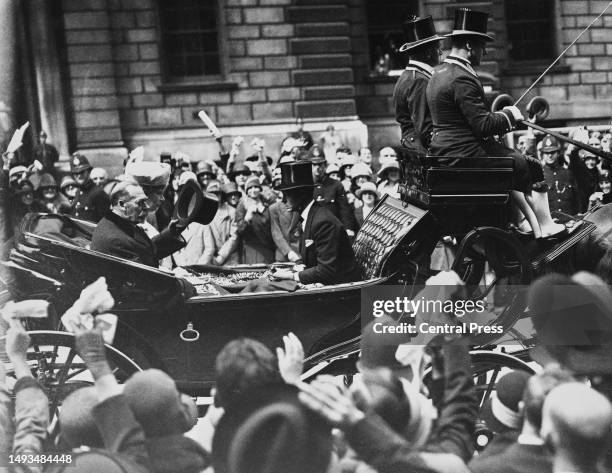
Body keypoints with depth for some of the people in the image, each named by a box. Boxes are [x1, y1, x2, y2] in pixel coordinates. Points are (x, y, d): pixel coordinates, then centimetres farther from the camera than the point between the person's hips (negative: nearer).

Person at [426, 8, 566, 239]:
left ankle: (536, 227, 27)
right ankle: (546, 228, 18)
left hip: (445, 154, 10)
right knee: (532, 168, 4)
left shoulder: (439, 73, 11)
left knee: (513, 168, 26)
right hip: (467, 156, -10)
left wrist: (502, 117, 15)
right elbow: (483, 125, -24)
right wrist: (509, 115, -7)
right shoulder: (462, 79, -22)